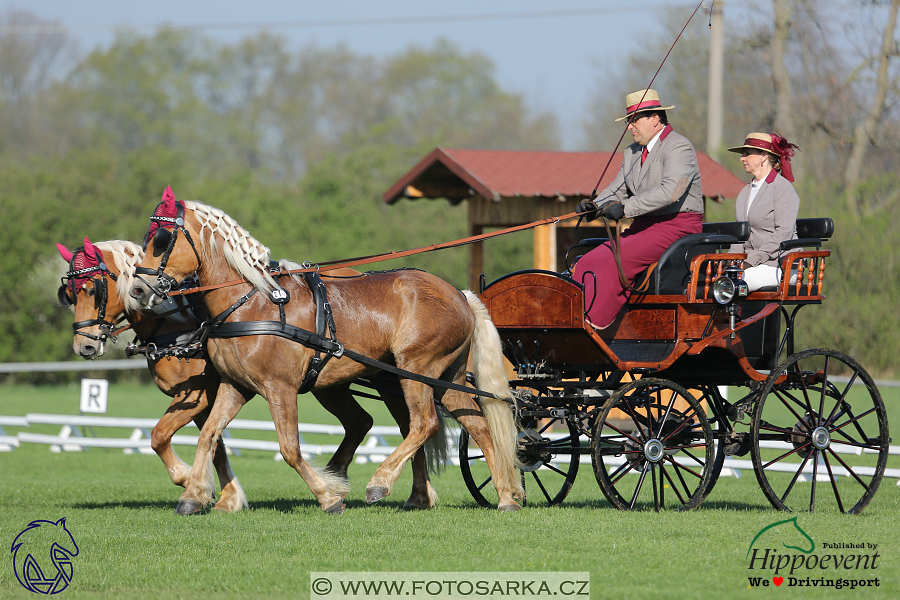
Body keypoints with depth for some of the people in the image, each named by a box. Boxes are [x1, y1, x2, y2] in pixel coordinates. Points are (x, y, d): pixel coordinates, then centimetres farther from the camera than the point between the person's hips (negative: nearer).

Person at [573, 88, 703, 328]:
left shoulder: (678, 147, -10)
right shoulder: (632, 153, 19)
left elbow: (670, 190, -25)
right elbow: (617, 190, 17)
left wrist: (625, 208, -30)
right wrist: (595, 206, -7)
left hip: (676, 226, -9)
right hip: (644, 227, 9)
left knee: (615, 261, -28)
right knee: (587, 264, -11)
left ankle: (591, 324, -27)